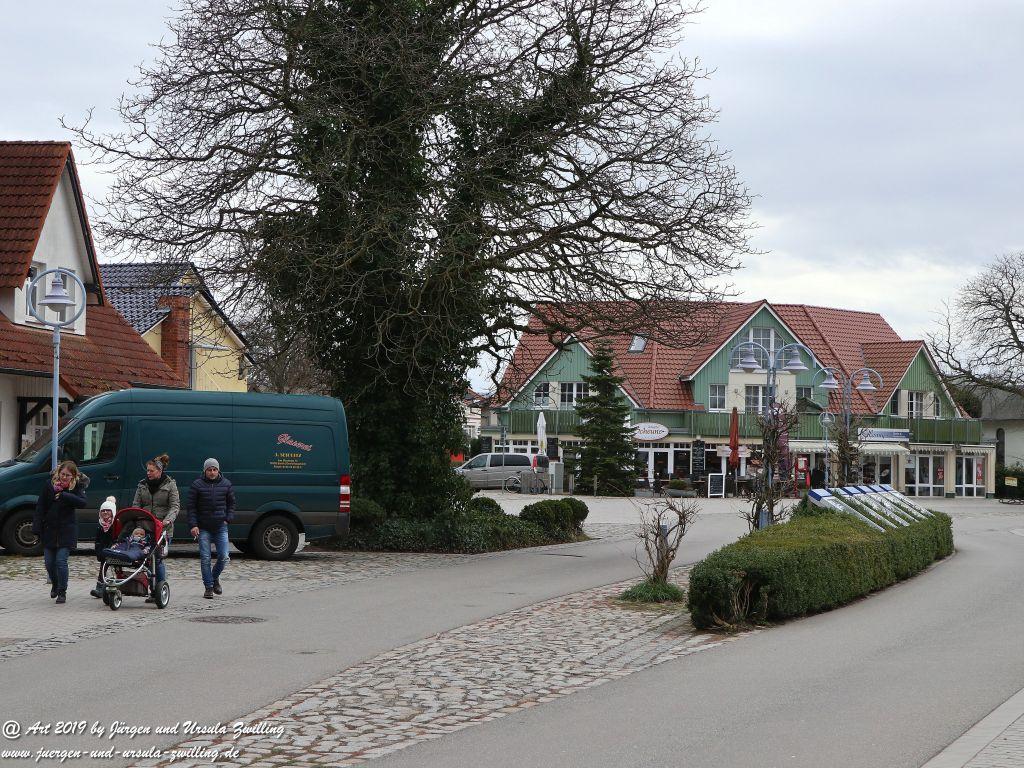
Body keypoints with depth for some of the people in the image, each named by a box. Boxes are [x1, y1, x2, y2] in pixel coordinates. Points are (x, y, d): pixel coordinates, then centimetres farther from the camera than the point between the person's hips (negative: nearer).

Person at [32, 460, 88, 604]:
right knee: (49, 562, 9)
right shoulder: (49, 484, -1)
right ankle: (55, 584, 37)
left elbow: (82, 503, -22)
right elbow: (40, 507, -1)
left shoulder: (77, 487, -4)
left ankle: (62, 592, 0)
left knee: (61, 561, -11)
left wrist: (64, 495, -27)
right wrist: (37, 528, -7)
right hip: (49, 529, 3)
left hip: (66, 531, -3)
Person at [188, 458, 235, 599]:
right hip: (203, 528, -2)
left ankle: (215, 577, 25)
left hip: (221, 527, 2)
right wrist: (193, 525, -8)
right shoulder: (197, 485, -1)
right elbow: (191, 507, 0)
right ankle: (209, 587, 7)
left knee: (224, 557, -2)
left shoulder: (226, 484, 6)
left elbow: (231, 503, 17)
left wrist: (228, 519, 4)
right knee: (205, 559, -3)